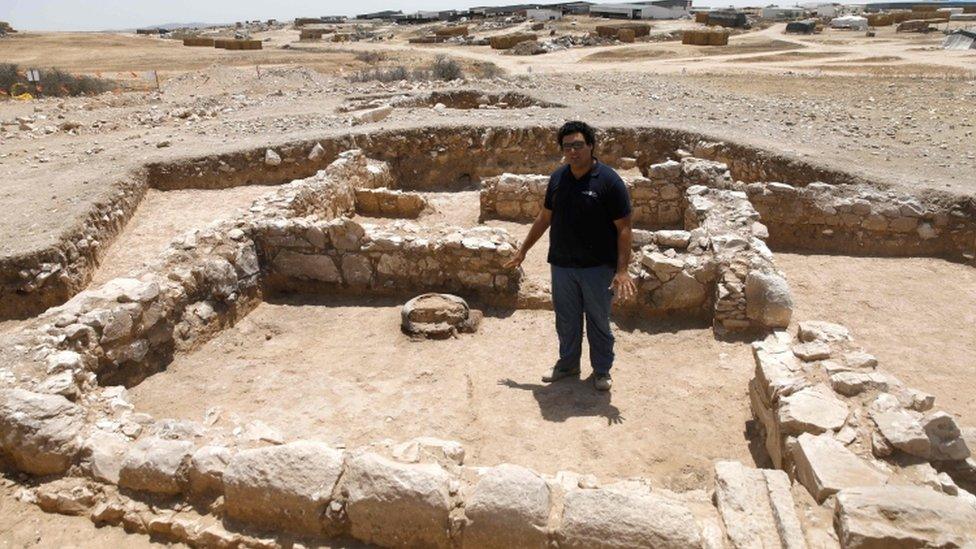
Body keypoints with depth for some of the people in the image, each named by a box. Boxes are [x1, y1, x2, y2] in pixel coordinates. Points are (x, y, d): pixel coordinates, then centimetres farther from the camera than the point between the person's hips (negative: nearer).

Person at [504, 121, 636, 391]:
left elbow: (624, 228, -13)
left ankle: (602, 369, 29)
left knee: (598, 321, 10)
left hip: (598, 267, -4)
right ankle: (568, 364, 36)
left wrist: (622, 270, -20)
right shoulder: (558, 178, 3)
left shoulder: (609, 181, -13)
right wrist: (523, 250, 15)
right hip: (562, 265, 4)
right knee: (566, 320, 16)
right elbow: (544, 217, 13)